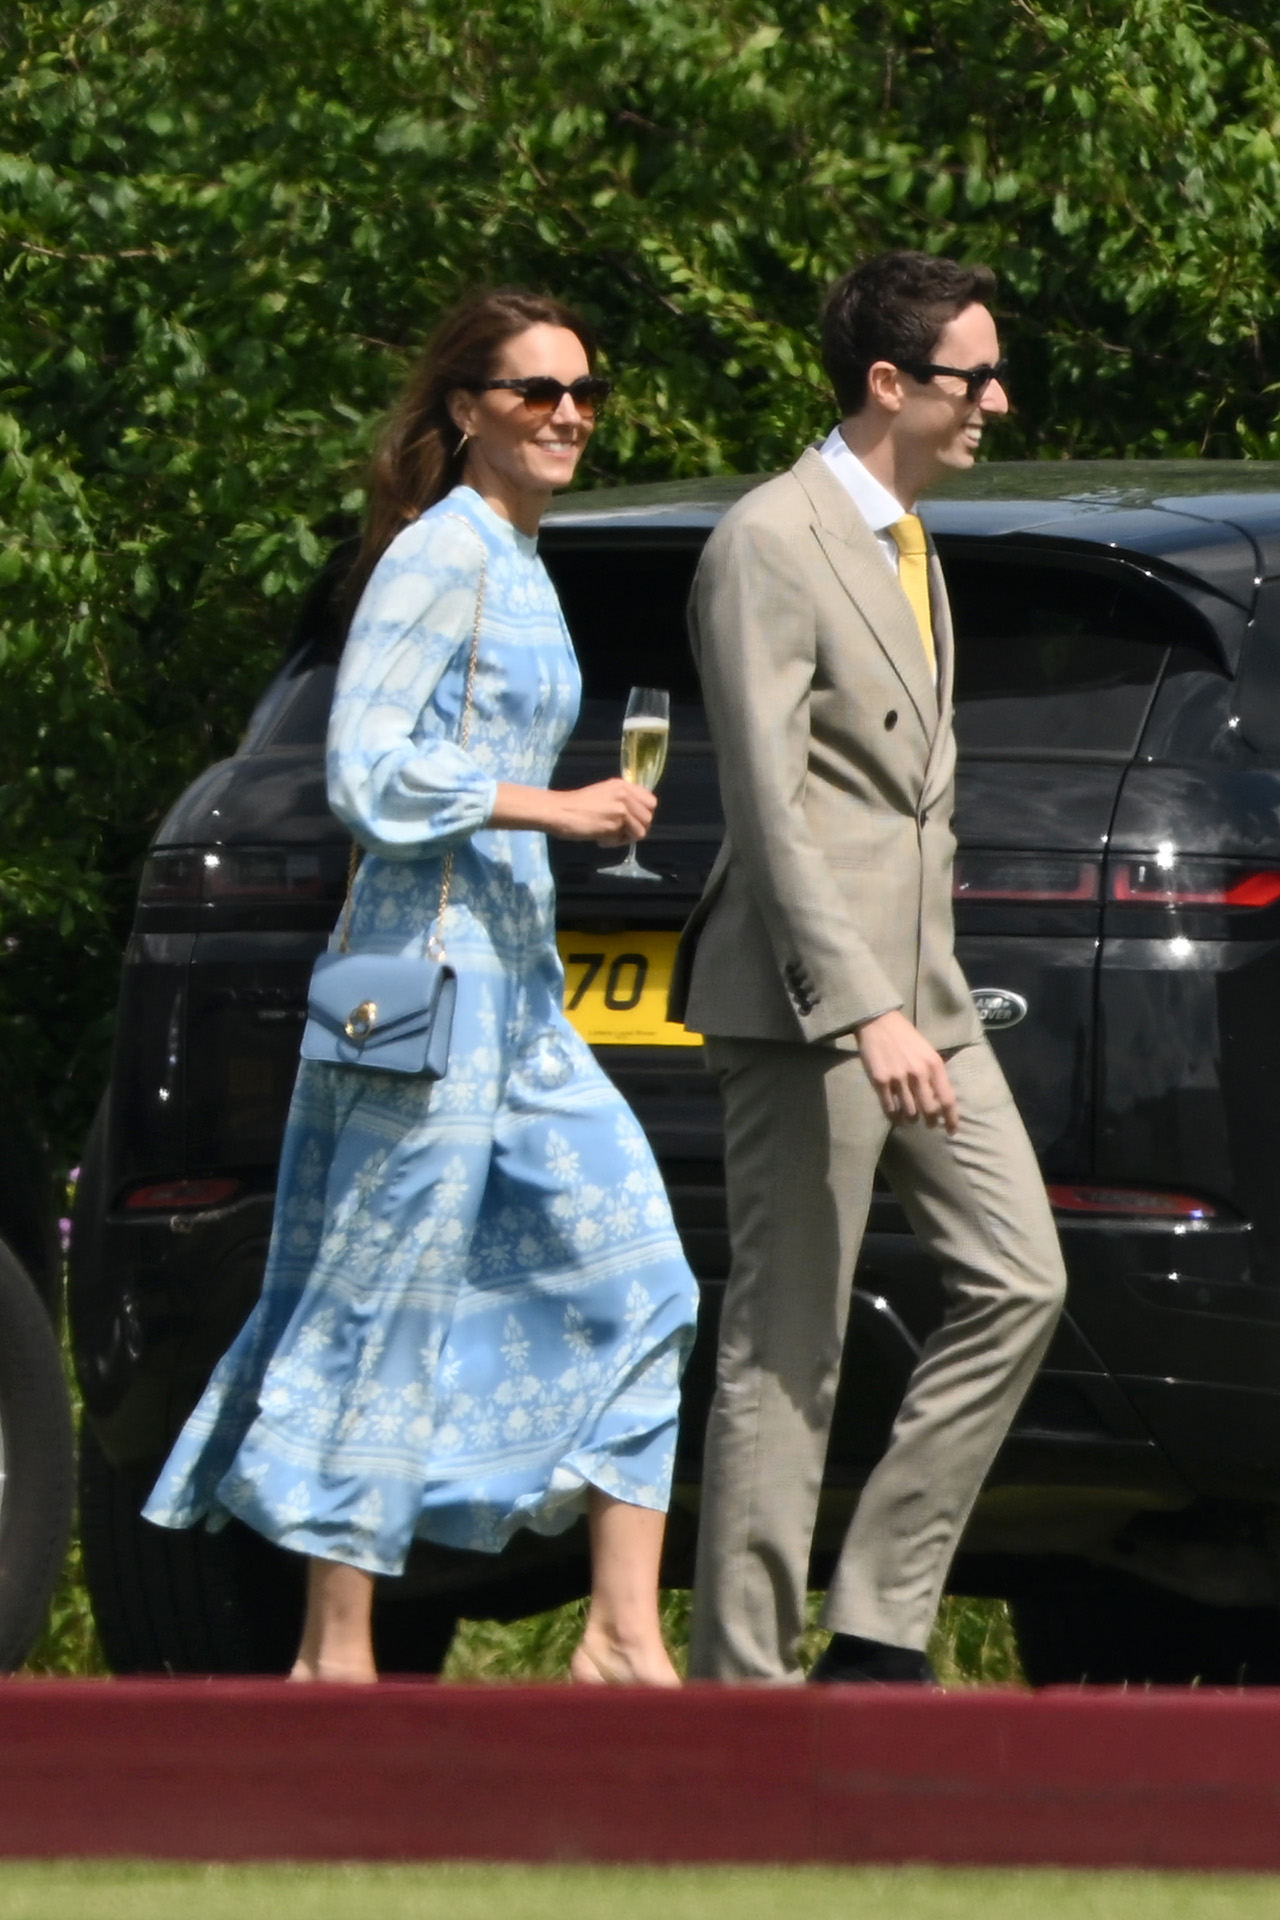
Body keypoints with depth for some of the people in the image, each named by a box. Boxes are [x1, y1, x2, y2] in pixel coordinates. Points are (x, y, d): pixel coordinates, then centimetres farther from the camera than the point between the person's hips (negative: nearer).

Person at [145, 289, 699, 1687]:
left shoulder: (517, 565, 17)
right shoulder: (440, 556, -11)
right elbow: (371, 773, -18)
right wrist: (552, 809, -18)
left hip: (518, 985, 10)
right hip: (430, 966, -10)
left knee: (635, 1291, 3)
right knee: (388, 1301, -5)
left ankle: (622, 1636, 3)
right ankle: (335, 1655, 0)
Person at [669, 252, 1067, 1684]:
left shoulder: (907, 544, 19)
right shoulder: (769, 545, -12)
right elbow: (769, 806, -18)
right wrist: (865, 1013, -25)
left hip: (915, 991, 9)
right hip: (807, 992, -9)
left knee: (1019, 1284, 3)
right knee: (785, 1351, -6)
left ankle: (879, 1629, 7)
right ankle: (743, 1685, -3)